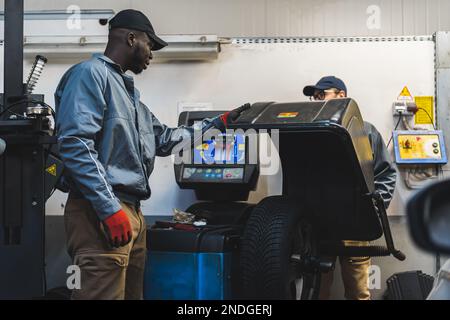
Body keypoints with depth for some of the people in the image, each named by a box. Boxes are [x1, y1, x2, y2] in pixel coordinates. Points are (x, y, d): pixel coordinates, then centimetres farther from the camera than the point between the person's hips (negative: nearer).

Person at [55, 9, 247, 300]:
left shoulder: (127, 90, 24)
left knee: (131, 293, 13)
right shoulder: (91, 74, -7)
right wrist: (110, 209, -23)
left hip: (131, 210, 10)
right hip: (100, 212, -10)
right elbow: (75, 144, -19)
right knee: (105, 294, -11)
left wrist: (218, 123, 29)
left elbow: (164, 139, 28)